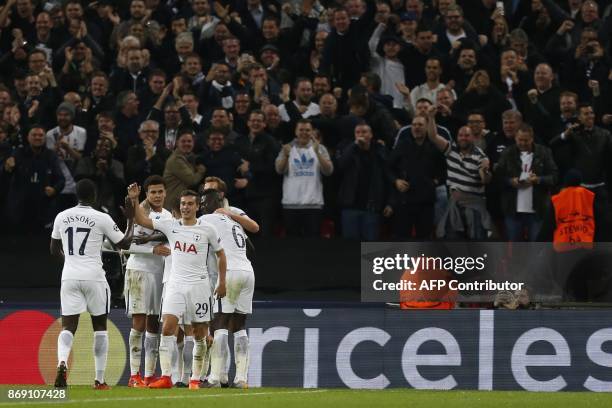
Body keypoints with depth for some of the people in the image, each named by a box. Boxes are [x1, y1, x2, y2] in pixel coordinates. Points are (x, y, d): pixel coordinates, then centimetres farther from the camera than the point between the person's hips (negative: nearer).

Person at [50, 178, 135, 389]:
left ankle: (62, 362, -29)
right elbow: (125, 244, 4)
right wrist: (130, 219, 18)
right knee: (100, 326, 12)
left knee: (68, 326, 1)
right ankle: (99, 379, 10)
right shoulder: (102, 219, -5)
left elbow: (54, 250, 18)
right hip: (93, 276, -2)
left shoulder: (62, 217, 5)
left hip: (70, 277, 2)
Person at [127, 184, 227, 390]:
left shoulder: (207, 229, 0)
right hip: (175, 285, 1)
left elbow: (220, 254, 10)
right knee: (167, 328, -14)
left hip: (199, 285, -1)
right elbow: (141, 220, 7)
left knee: (200, 334, 2)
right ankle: (166, 377, -16)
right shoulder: (170, 226, 5)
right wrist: (134, 200, -6)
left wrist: (222, 282, 8)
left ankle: (195, 379, 11)